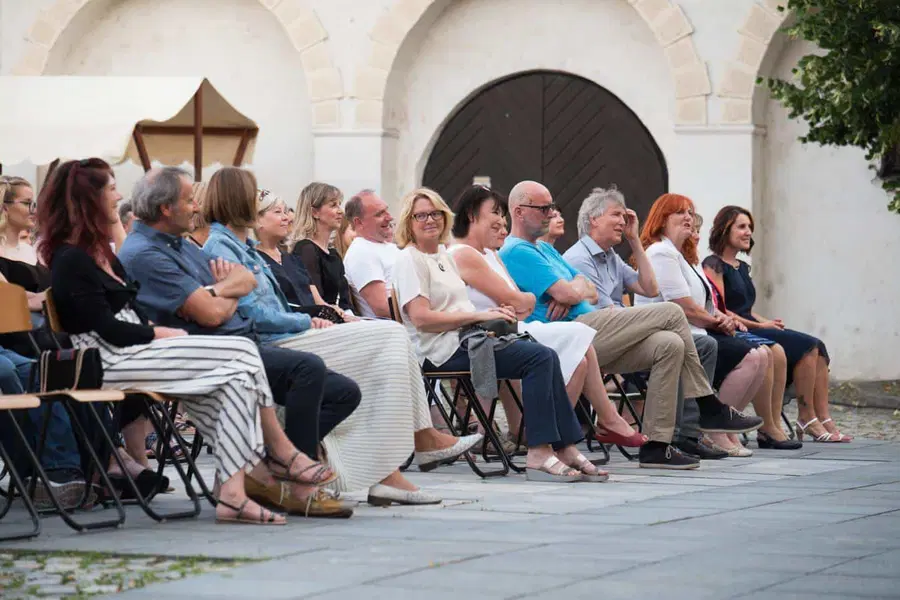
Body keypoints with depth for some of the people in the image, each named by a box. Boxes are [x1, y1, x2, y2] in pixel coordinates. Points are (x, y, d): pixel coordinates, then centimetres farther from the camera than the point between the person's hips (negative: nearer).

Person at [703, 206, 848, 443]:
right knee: (808, 346, -22)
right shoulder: (714, 265, -5)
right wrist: (759, 325, -13)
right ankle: (806, 419, -18)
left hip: (751, 329, 9)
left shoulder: (742, 267, 24)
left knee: (817, 347, -12)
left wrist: (768, 322, 4)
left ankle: (824, 420, -20)